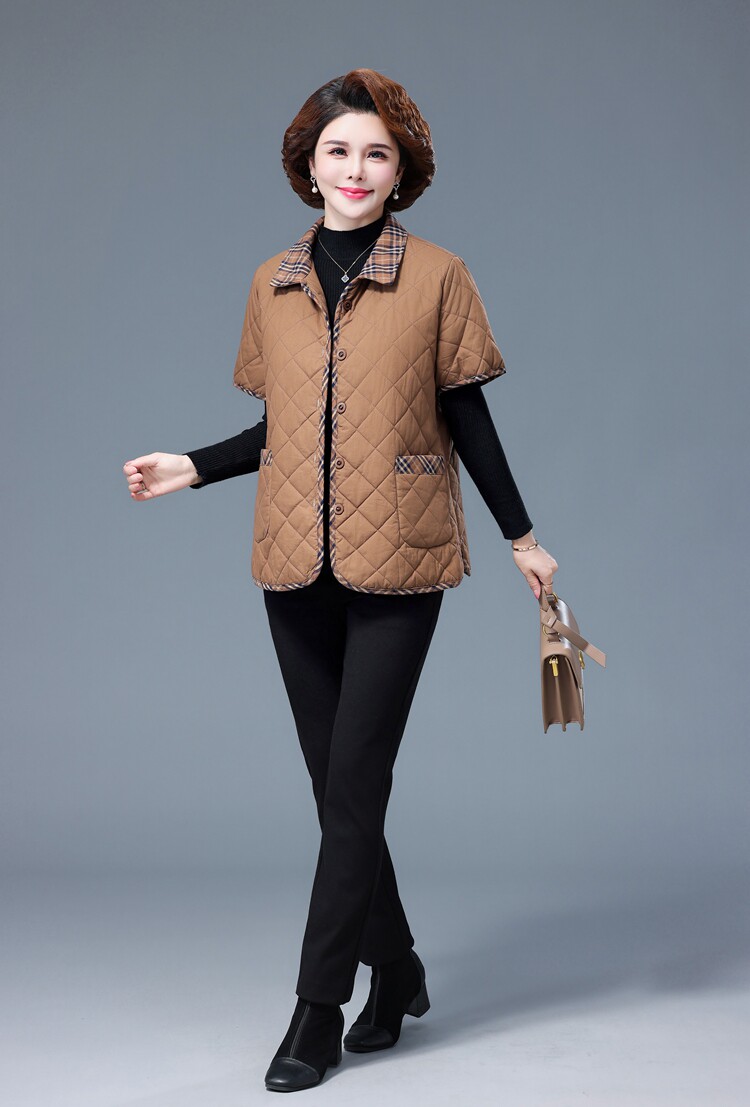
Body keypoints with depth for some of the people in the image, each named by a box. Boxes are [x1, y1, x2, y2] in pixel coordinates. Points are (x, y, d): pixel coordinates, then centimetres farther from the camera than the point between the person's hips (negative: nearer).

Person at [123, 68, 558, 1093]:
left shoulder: (436, 276, 0)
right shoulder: (273, 284, 10)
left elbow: (468, 418, 4)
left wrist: (522, 537, 5)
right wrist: (194, 467, 3)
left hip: (396, 561, -4)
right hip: (297, 565, 4)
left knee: (353, 787, -6)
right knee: (337, 786, 9)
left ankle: (318, 1008, 3)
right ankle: (397, 971, 26)